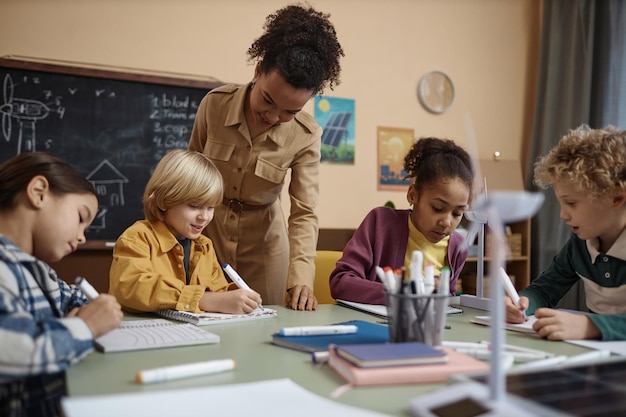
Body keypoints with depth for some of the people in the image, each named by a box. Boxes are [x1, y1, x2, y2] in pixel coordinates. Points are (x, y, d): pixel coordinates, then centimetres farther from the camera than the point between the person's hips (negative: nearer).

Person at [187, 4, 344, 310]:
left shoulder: (306, 135, -18)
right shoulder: (215, 104, -16)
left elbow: (304, 213, -17)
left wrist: (301, 277, -31)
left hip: (262, 241, 0)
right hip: (206, 234, 1)